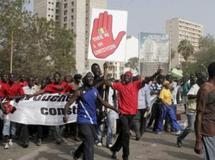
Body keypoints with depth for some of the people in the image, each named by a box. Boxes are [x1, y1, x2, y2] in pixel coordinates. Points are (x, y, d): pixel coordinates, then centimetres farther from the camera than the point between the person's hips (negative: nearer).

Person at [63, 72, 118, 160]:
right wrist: (65, 115, -29)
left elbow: (103, 102, 14)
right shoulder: (79, 92, -11)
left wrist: (115, 109, 10)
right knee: (89, 143, -15)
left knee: (89, 142, 21)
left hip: (93, 120, 7)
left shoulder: (95, 90, 7)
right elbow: (68, 104, -11)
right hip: (84, 121, -7)